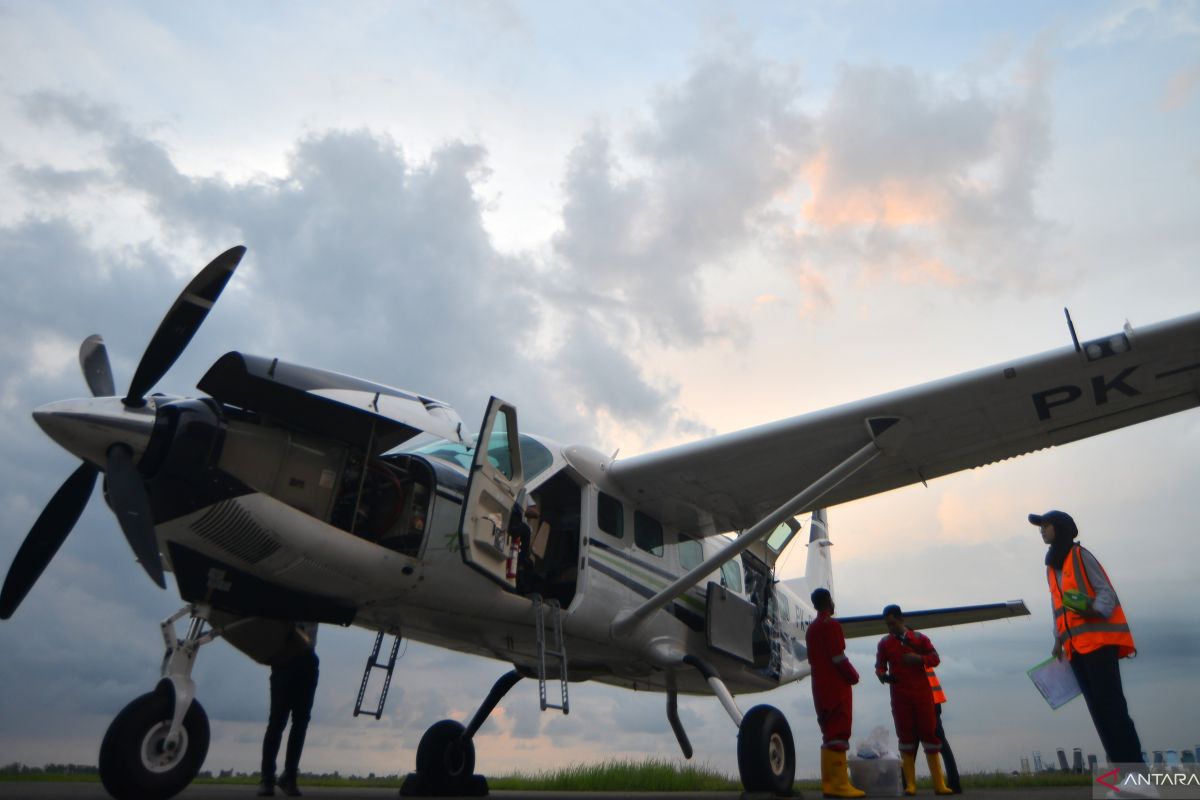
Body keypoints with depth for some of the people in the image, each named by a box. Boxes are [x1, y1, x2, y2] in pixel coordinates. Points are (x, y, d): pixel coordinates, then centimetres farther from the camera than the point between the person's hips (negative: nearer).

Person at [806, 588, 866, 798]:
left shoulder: (811, 629, 17)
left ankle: (828, 783, 10)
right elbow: (838, 657, -16)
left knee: (829, 733, 10)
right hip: (836, 685, -9)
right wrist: (853, 676, -3)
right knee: (839, 733, -9)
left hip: (820, 686, 9)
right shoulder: (832, 625, -10)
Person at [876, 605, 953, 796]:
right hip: (900, 695, 0)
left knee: (930, 734, -1)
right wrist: (882, 675, -15)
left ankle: (939, 783, 5)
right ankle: (910, 784, 3)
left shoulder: (920, 638, 9)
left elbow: (935, 659, 4)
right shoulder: (884, 643, 9)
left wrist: (918, 658, -14)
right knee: (906, 736, 0)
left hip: (922, 692, 0)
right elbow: (880, 665, 8)